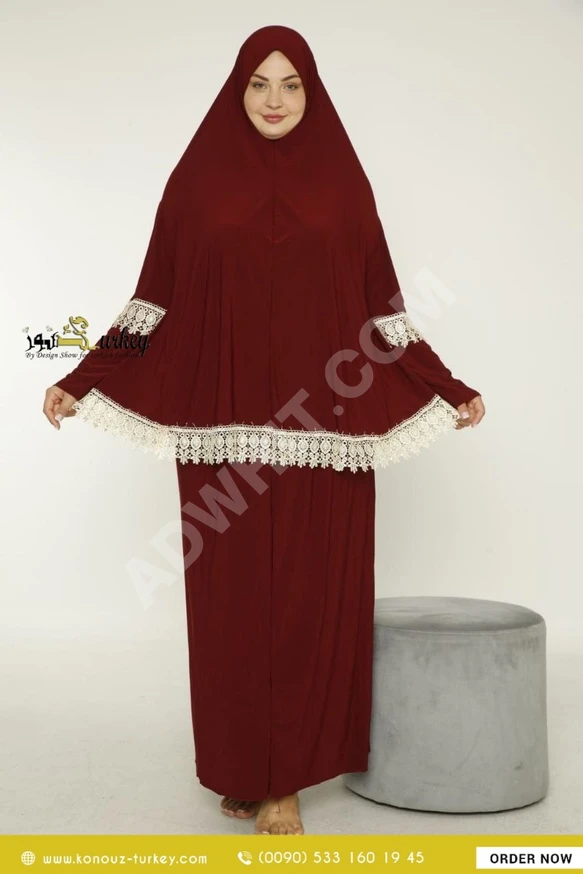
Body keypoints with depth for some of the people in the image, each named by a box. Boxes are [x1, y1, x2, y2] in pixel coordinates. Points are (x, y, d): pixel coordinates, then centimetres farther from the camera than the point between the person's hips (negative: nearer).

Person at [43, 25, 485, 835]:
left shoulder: (341, 181, 8)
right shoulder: (200, 178, 7)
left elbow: (382, 308, 9)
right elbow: (158, 302, 6)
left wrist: (450, 389, 6)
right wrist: (82, 381, -1)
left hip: (320, 429, 1)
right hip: (227, 427, 0)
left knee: (308, 602, 3)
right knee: (232, 603, 5)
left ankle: (285, 778, 19)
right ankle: (239, 767, 24)